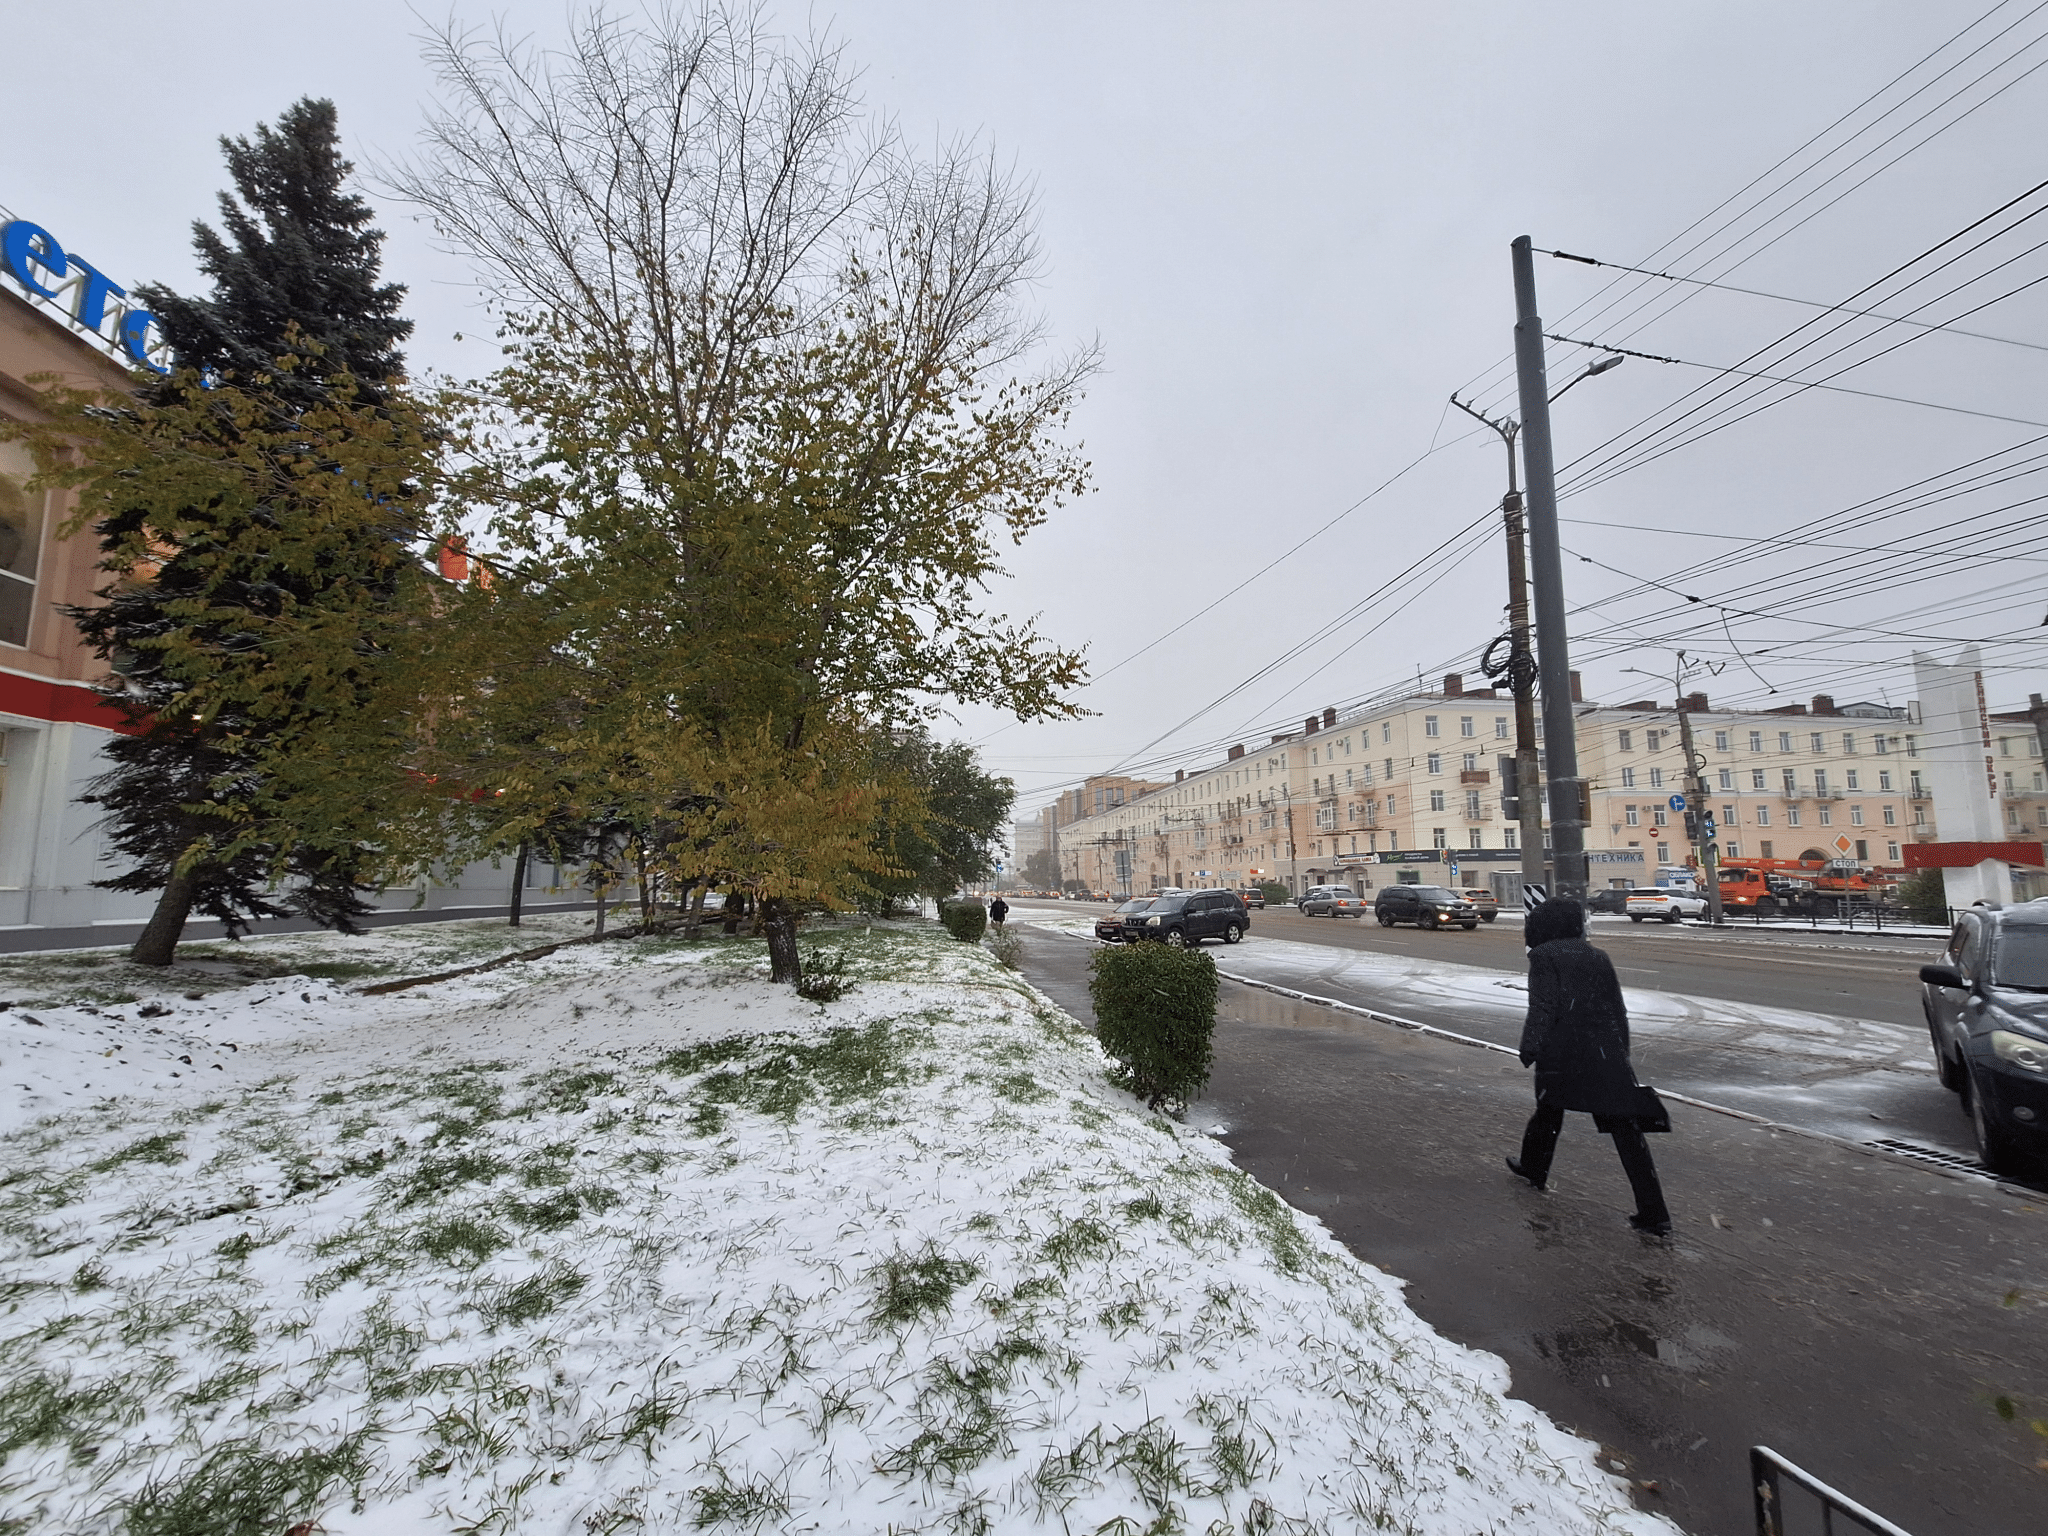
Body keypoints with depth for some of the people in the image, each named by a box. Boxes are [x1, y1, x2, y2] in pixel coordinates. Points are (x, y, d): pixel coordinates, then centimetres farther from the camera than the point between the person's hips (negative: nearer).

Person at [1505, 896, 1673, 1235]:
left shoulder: (1543, 956, -4)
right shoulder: (1597, 957, 15)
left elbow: (1544, 1006, -15)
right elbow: (1619, 1011, 17)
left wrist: (1530, 1048, -12)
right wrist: (1621, 1054, 22)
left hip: (1562, 1055, -4)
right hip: (1609, 1056, 4)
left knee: (1549, 1107, 18)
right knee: (1625, 1128, 3)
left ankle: (1534, 1166, 36)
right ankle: (1653, 1212, 2)